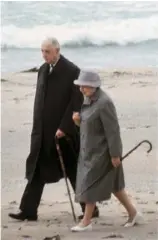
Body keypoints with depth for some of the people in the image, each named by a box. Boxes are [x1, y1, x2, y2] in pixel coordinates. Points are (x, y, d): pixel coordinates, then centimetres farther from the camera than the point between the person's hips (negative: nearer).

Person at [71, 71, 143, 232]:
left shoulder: (104, 103, -23)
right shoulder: (88, 99, 5)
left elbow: (112, 130, -22)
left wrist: (115, 155, -21)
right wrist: (78, 120, -4)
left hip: (102, 151, -9)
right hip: (91, 149, 9)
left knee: (91, 184, -4)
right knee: (112, 184, 16)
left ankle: (86, 222, 6)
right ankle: (133, 213, 27)